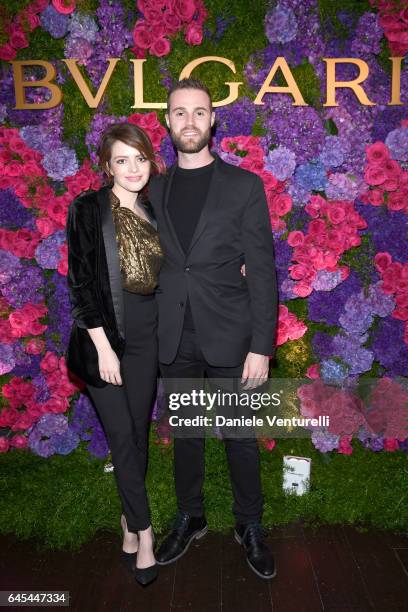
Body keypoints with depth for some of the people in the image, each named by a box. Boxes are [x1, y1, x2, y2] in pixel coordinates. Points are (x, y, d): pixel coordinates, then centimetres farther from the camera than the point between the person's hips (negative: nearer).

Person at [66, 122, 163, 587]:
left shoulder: (154, 210, 6)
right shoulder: (87, 209, -7)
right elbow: (81, 281, -10)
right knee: (122, 435, 1)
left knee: (138, 432, 12)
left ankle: (130, 519, 32)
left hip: (147, 336, 4)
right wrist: (103, 346, -14)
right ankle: (144, 531, 17)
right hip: (105, 337, -4)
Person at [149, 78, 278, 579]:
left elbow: (262, 270, -5)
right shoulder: (153, 190, 8)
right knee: (184, 434, 16)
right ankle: (189, 518, 37)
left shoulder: (244, 185, -1)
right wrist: (143, 336, 3)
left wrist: (261, 346, -10)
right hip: (173, 340, 3)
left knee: (239, 437, 9)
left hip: (229, 336, -2)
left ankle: (250, 527, 31)